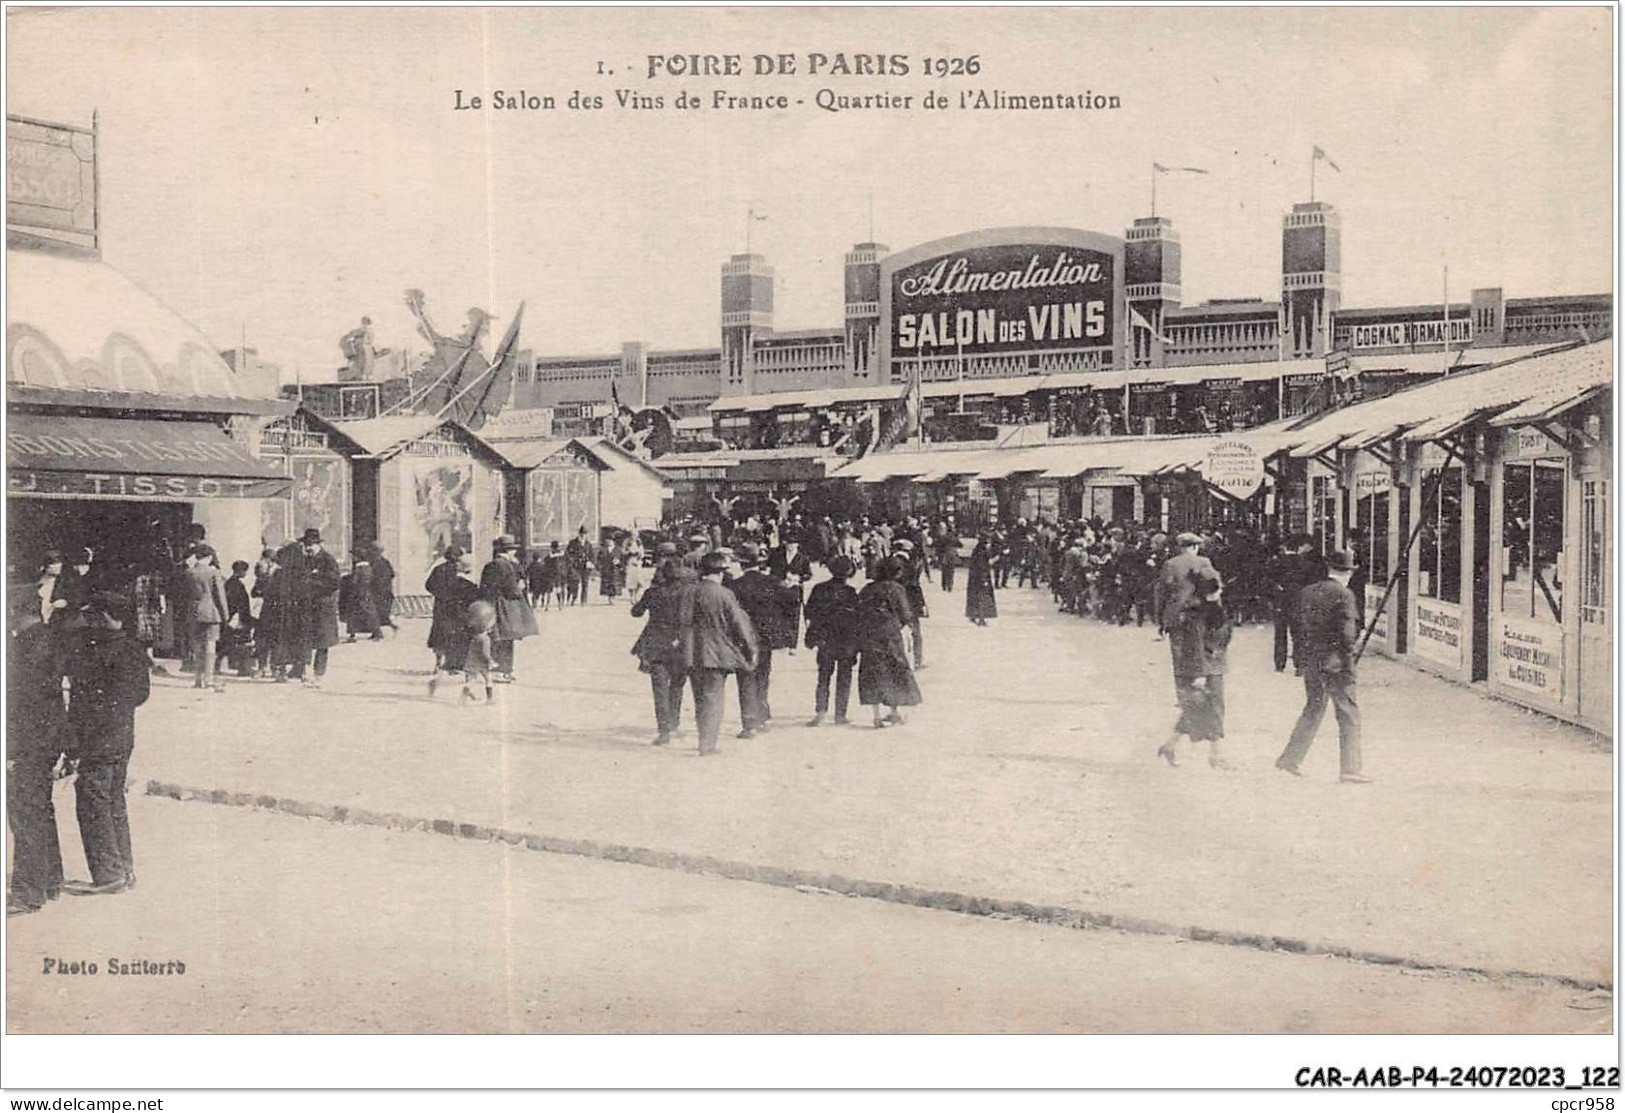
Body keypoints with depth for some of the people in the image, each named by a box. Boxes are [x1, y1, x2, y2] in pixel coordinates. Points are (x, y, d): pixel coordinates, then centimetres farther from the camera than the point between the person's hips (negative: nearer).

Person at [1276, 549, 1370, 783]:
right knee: (1349, 714, 0)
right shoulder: (1343, 595, -11)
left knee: (1313, 709, 19)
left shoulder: (1306, 593, 8)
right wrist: (1348, 667, -10)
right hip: (1333, 662, -7)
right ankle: (1350, 768, -1)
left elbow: (1297, 629, 12)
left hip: (1310, 661, 7)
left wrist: (1300, 660, 19)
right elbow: (1346, 634, -16)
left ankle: (1289, 759, 22)